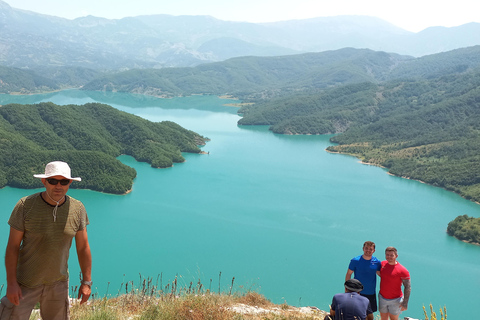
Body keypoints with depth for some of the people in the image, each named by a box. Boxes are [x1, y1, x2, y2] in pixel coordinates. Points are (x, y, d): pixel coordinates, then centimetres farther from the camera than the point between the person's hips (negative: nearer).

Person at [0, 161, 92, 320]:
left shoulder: (77, 209, -8)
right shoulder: (25, 205, -15)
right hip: (26, 282, -2)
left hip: (58, 283, 3)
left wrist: (87, 281, 1)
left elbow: (83, 247, 0)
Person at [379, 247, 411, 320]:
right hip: (382, 298, 5)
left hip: (395, 300, -5)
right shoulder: (383, 264, -2)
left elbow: (408, 287, -13)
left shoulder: (403, 271, -17)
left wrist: (405, 303, -16)